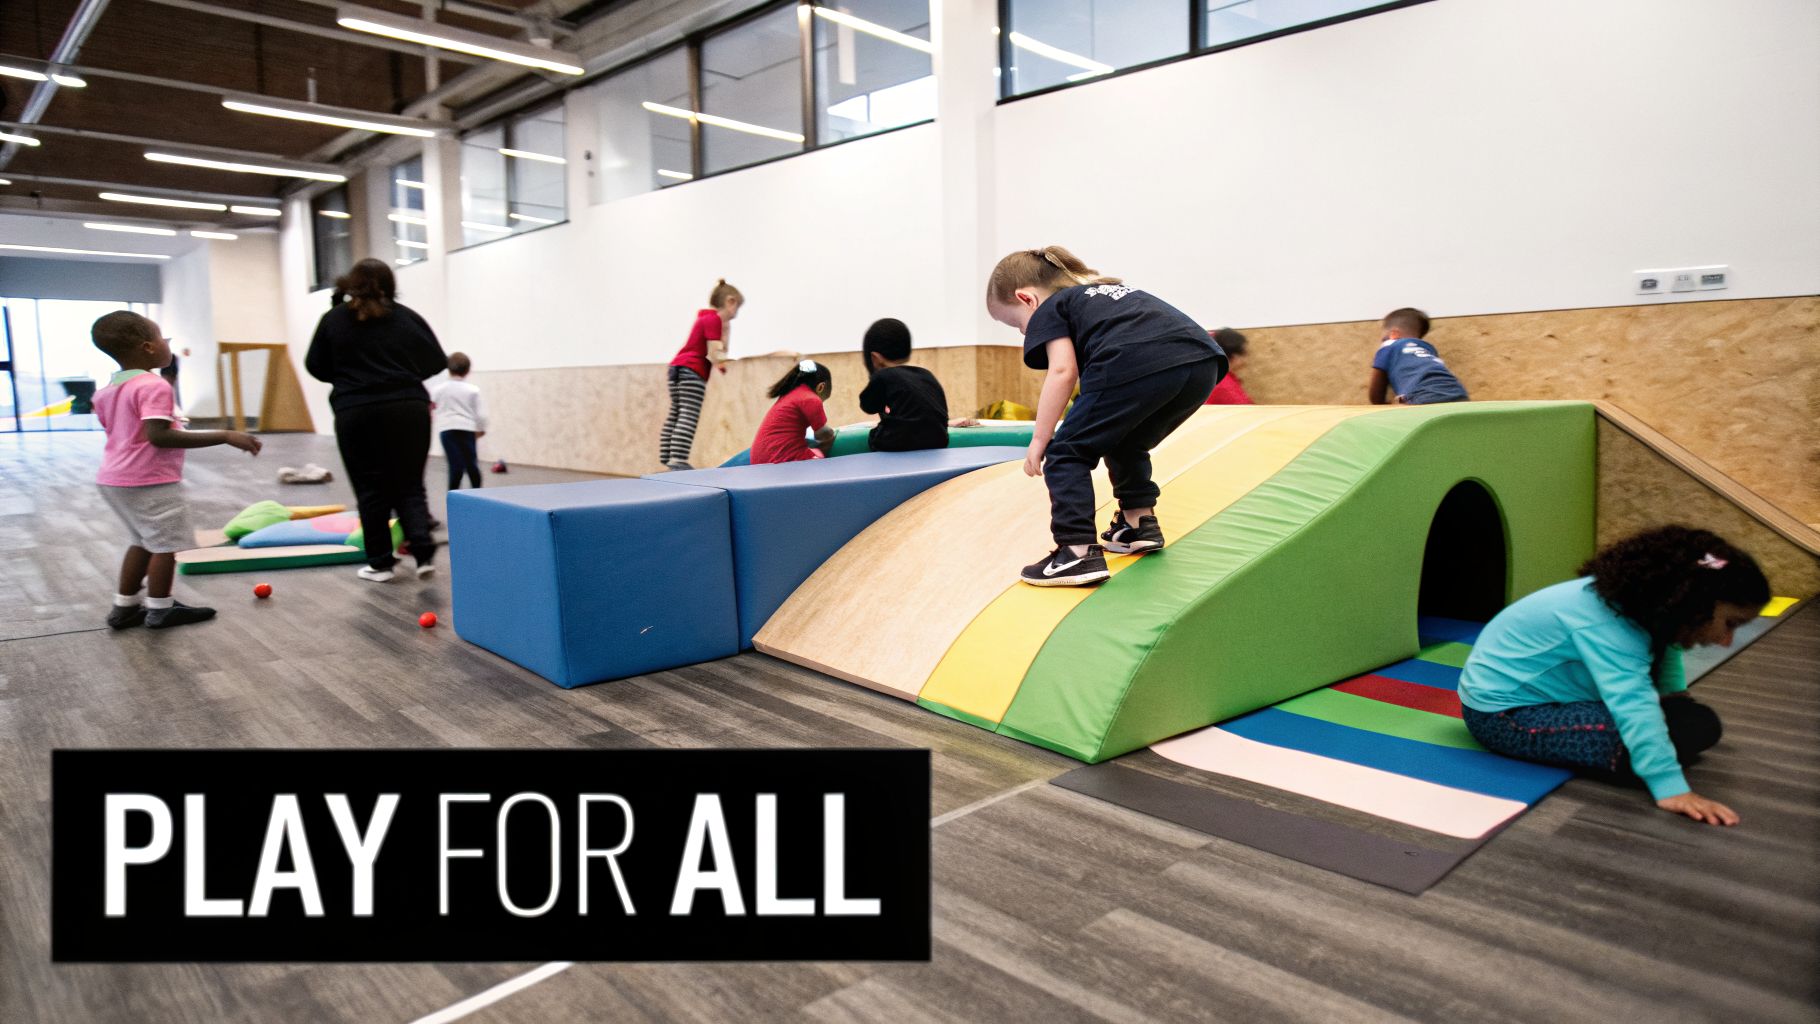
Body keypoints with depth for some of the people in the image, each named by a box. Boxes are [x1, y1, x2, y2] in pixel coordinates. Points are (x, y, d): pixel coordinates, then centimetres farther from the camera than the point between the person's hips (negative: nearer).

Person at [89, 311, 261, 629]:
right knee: (166, 543, 2)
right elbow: (158, 435, -30)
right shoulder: (153, 386, -19)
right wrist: (225, 436, -33)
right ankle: (160, 610, 8)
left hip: (115, 478, 10)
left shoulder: (108, 389, 12)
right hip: (150, 481, -10)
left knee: (142, 541, 19)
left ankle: (125, 607, 24)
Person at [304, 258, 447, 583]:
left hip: (356, 413, -1)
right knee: (410, 485, 9)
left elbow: (316, 366, 8)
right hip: (409, 409, 1)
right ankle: (424, 551, -6)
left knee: (371, 489, 6)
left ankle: (380, 563, 11)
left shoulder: (333, 319, 2)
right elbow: (437, 362, 6)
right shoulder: (408, 317, 3)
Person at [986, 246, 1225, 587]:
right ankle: (1139, 523, 34)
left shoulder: (1048, 310, 17)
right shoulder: (1107, 290, 40)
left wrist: (1039, 440, 3)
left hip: (1138, 364, -8)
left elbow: (1063, 371, 0)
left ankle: (1078, 552, -6)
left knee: (1066, 454, 4)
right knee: (1125, 445, 31)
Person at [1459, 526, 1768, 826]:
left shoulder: (1644, 603, -3)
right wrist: (1671, 788, -45)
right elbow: (1634, 706, -40)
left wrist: (1673, 697, 3)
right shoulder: (1605, 622, -31)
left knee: (1699, 723, 1)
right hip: (1502, 711, -9)